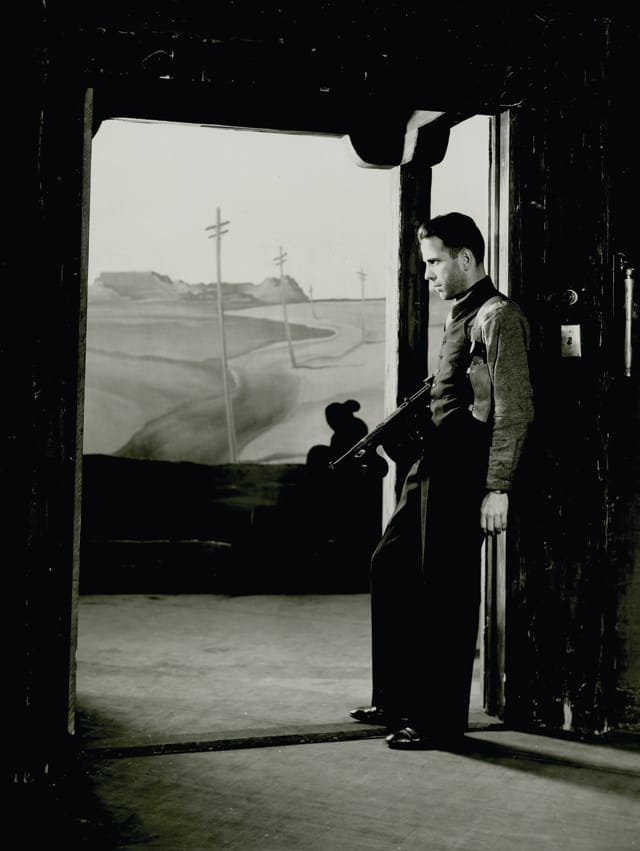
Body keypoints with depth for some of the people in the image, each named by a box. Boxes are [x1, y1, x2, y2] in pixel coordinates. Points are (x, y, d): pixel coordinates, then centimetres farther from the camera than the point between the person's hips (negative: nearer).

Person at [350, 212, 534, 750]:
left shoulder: (498, 316, -11)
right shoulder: (462, 316, 18)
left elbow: (515, 408, -18)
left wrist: (497, 488, -21)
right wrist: (407, 430, 12)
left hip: (464, 473, -10)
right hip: (434, 466, 10)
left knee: (446, 594, -4)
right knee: (390, 566, 14)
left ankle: (441, 721, 7)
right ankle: (398, 700, 24)